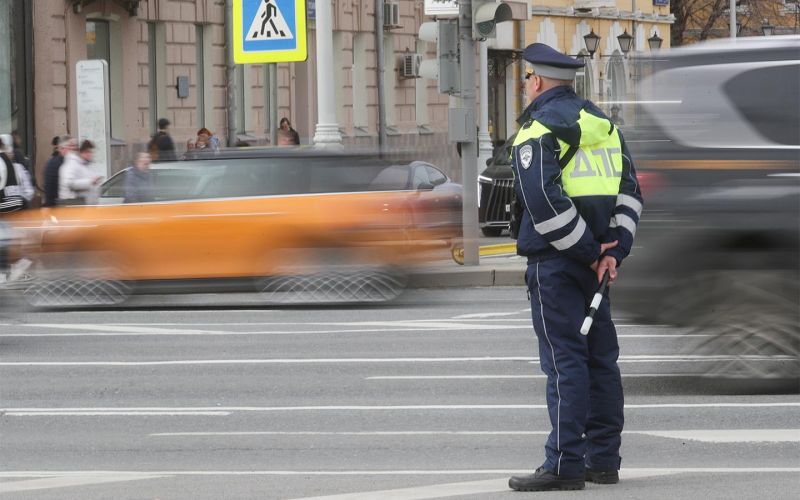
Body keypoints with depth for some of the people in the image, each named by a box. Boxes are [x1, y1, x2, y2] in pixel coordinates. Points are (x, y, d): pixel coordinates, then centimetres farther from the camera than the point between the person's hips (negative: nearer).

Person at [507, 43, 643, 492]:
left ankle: (565, 464, -12)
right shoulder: (601, 122, 15)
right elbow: (630, 191, 12)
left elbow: (544, 201, -19)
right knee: (600, 358, 11)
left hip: (555, 259, -8)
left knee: (564, 361, -9)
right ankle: (603, 459, 16)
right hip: (594, 259, 8)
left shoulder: (538, 128, -9)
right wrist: (614, 250, 3)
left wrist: (589, 251, -13)